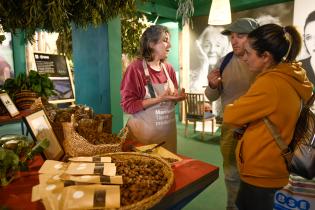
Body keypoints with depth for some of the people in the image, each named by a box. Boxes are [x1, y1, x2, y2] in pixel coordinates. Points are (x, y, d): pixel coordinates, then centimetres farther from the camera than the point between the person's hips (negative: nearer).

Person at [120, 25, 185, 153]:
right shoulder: (135, 68, -14)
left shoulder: (168, 68, 5)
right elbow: (128, 105, -18)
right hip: (145, 132, -6)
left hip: (168, 131, 6)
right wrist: (160, 99, -25)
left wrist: (177, 97, -6)